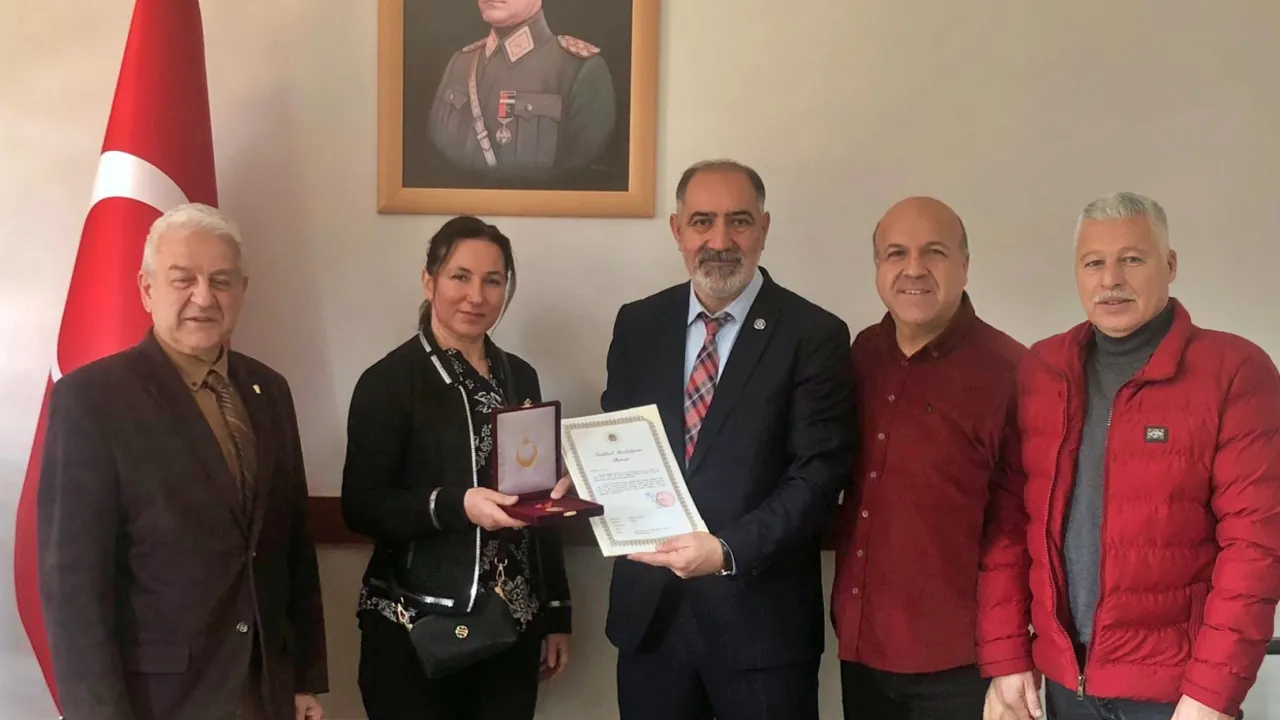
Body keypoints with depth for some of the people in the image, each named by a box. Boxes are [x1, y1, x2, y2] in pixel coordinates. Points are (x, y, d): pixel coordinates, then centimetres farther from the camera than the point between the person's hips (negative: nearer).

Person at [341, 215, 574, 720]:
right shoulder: (389, 381, -9)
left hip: (511, 630, 5)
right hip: (414, 631, -5)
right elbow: (360, 507, -12)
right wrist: (456, 506, -28)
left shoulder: (519, 377, 6)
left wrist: (556, 614, 11)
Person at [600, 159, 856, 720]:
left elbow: (820, 472, -12)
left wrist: (729, 550, -23)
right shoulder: (637, 325, 6)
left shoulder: (814, 335, -7)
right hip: (648, 609, 3)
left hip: (762, 615, -3)